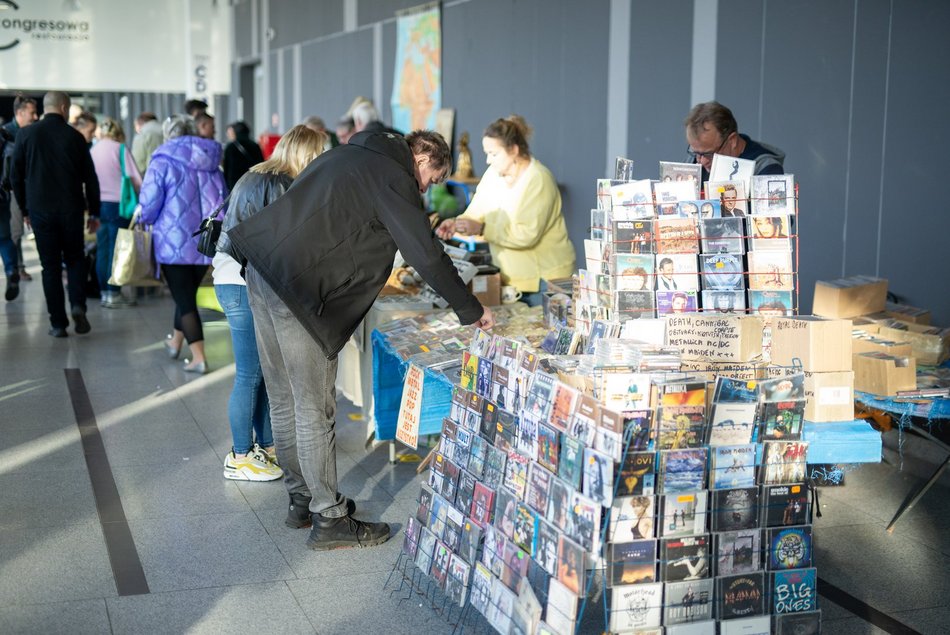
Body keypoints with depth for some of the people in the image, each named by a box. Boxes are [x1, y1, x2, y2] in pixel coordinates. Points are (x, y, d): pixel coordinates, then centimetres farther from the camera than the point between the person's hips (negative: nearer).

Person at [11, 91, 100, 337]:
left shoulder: (25, 134, -1)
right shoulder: (75, 137, -2)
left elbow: (16, 175, 3)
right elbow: (90, 178, 1)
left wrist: (24, 209, 13)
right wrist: (94, 212, 10)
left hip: (40, 210, 0)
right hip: (71, 209, 0)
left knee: (50, 266, 6)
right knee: (75, 259, 16)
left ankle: (58, 323, 5)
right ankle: (77, 305, -5)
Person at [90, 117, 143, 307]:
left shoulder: (92, 151, 7)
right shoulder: (120, 149, -6)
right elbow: (135, 178, -9)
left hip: (97, 204, 5)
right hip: (117, 204, -5)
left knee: (102, 249, 10)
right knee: (117, 249, -2)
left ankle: (104, 292, 14)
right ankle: (114, 293, -2)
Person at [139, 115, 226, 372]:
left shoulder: (162, 163, -9)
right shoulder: (211, 164, 6)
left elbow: (148, 208, -11)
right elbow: (223, 202, 12)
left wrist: (146, 220, 11)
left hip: (174, 243, -5)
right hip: (206, 243, 5)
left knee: (184, 299, 2)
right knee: (188, 294, 21)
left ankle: (198, 357, -5)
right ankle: (175, 342, 39)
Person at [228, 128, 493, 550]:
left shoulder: (354, 154, 21)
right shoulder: (392, 177, -7)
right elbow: (427, 256, -10)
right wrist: (472, 312, 0)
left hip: (261, 271, 10)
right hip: (296, 289, -10)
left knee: (285, 401, 16)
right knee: (315, 409, -2)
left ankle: (302, 499, 29)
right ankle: (329, 519, 8)